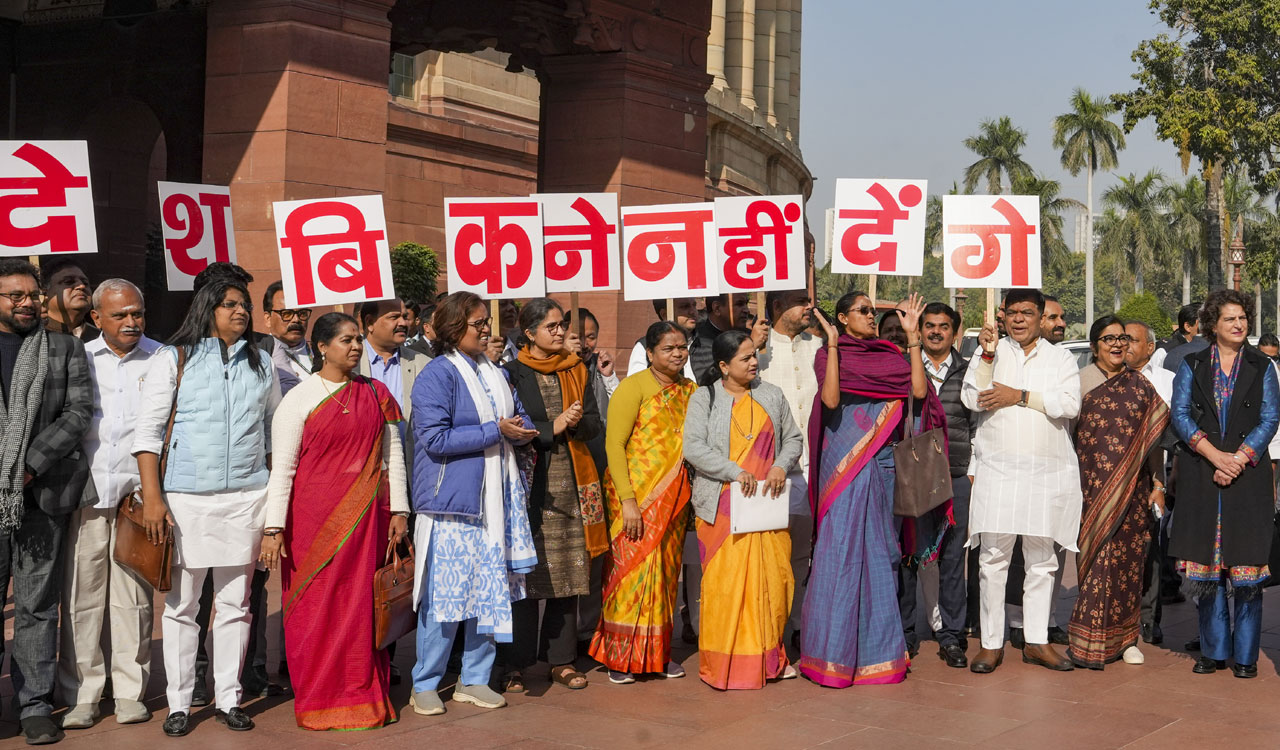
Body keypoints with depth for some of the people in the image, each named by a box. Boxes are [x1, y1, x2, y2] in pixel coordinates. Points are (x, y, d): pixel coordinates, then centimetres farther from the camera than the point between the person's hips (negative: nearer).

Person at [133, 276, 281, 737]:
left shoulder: (261, 365, 12)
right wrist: (152, 496, -10)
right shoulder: (173, 359, 2)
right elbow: (148, 430, -2)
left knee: (235, 604, 7)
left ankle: (228, 699, 17)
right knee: (180, 606, 2)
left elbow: (276, 431, 17)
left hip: (246, 497, 3)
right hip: (185, 498, -2)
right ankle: (179, 703, 12)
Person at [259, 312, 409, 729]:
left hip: (367, 518, 3)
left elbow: (393, 455, 11)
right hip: (316, 519, -3)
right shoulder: (300, 398, -2)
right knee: (317, 605, 1)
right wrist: (273, 529, -10)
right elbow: (281, 467, -5)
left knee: (363, 604, 5)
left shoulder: (376, 394, 10)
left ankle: (366, 698, 14)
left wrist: (398, 510, 5)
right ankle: (319, 703, 11)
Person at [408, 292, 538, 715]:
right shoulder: (436, 375, -9)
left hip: (495, 501, 7)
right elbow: (435, 438, -17)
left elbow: (520, 419, 22)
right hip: (451, 504, -7)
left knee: (490, 591, 8)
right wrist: (496, 431, -16)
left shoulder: (494, 373, 14)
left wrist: (521, 429, -3)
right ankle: (425, 684, 9)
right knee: (445, 594, -4)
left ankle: (475, 680, 19)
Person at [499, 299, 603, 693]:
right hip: (530, 483, -4)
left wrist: (575, 423, -8)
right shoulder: (512, 373, 0)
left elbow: (594, 423, 12)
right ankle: (516, 664, 4)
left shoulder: (577, 370, 14)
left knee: (568, 573, 4)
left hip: (572, 483, 4)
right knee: (526, 573, -5)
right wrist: (552, 428, -12)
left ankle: (561, 660, 13)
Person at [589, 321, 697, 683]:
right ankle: (620, 656, 4)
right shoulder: (634, 387, -7)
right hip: (637, 498, -6)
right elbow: (614, 444, -11)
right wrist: (628, 501, -17)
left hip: (674, 499, 6)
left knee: (666, 571, 10)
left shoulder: (690, 391, 11)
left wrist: (689, 496, 8)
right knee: (634, 569, -6)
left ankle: (658, 652, 20)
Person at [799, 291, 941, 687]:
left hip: (883, 461, 4)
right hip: (844, 461, -4)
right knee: (842, 547, -7)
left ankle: (877, 647, 18)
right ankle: (835, 652, 1)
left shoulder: (890, 354, 12)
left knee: (881, 548, 7)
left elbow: (919, 390, -4)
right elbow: (831, 400, -16)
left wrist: (912, 336, -2)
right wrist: (833, 345, -15)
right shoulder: (829, 354, 2)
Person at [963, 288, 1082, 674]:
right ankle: (991, 643, 3)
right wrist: (987, 355, -10)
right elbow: (972, 398, -3)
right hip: (997, 469, -1)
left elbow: (1070, 403, -5)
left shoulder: (1060, 357, 11)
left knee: (1042, 558, 7)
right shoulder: (992, 350, 10)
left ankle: (1037, 641, 15)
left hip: (1047, 470, 1)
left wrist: (1020, 396, -9)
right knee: (993, 558, -4)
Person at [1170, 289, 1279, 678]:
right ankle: (1213, 650, 12)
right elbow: (1180, 414, 0)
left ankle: (1245, 654, 6)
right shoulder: (1193, 365, 9)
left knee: (1245, 563, -3)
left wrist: (1238, 460, -12)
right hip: (1200, 477, 1)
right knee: (1206, 563, 2)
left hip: (1249, 476, -1)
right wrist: (1215, 456, -12)